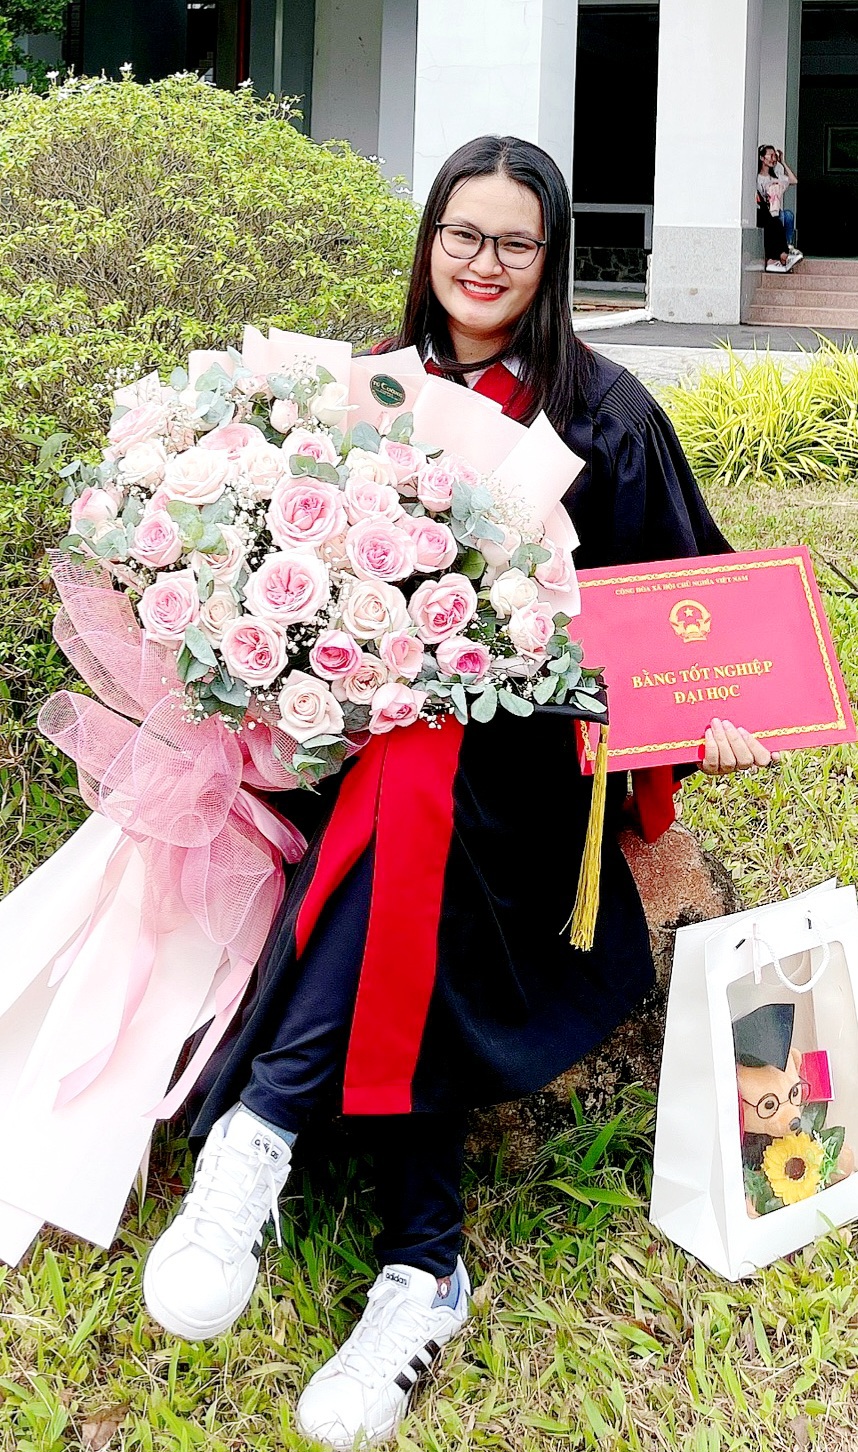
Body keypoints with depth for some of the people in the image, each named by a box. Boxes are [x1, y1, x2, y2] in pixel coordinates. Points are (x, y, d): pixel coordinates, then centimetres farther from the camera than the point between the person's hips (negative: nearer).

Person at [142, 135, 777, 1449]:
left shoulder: (601, 409, 3)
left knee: (412, 789, -38)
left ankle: (259, 1129, -39)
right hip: (389, 721, 3)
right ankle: (424, 1270, -34)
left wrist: (712, 712, -16)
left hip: (536, 742, -2)